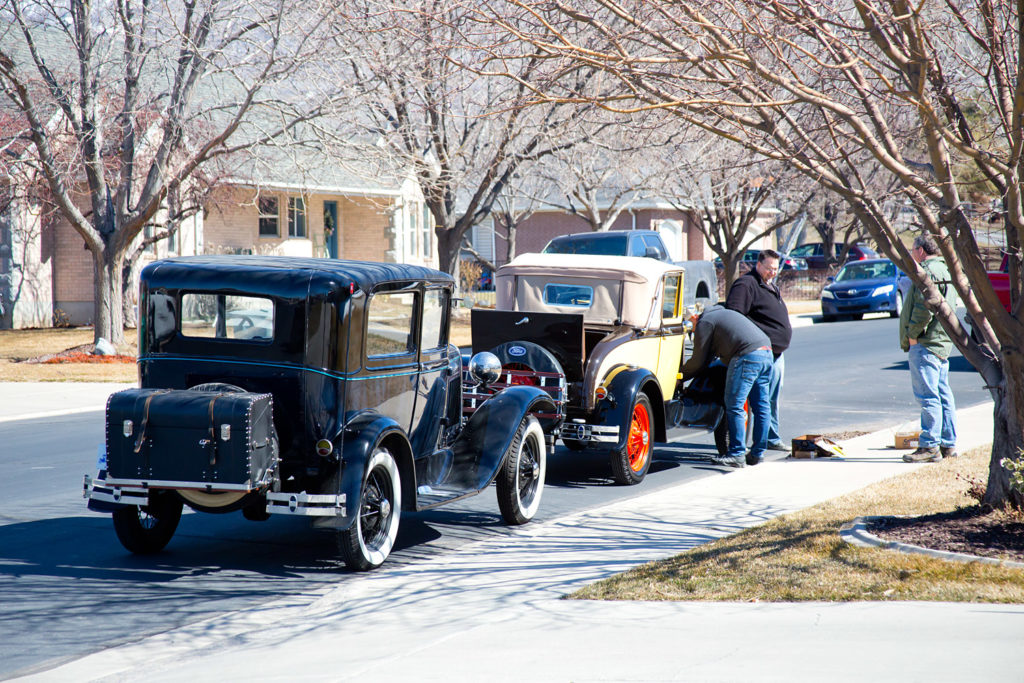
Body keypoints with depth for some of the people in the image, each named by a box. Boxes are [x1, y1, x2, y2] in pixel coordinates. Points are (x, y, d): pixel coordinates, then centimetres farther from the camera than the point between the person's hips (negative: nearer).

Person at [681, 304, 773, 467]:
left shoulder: (704, 323, 6)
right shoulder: (722, 314, 34)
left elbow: (698, 362, 7)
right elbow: (709, 356, 37)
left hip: (747, 355, -9)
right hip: (767, 351, 9)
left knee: (734, 407, -4)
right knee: (761, 407, 11)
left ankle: (737, 455, -6)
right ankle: (757, 454, 15)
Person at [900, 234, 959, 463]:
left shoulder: (928, 271, -13)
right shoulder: (944, 270, 19)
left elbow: (924, 307, -23)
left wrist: (913, 334, -14)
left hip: (926, 343, -11)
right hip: (943, 341, 11)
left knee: (927, 395, -10)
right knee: (943, 394, 13)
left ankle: (929, 446, -11)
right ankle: (948, 444, 17)